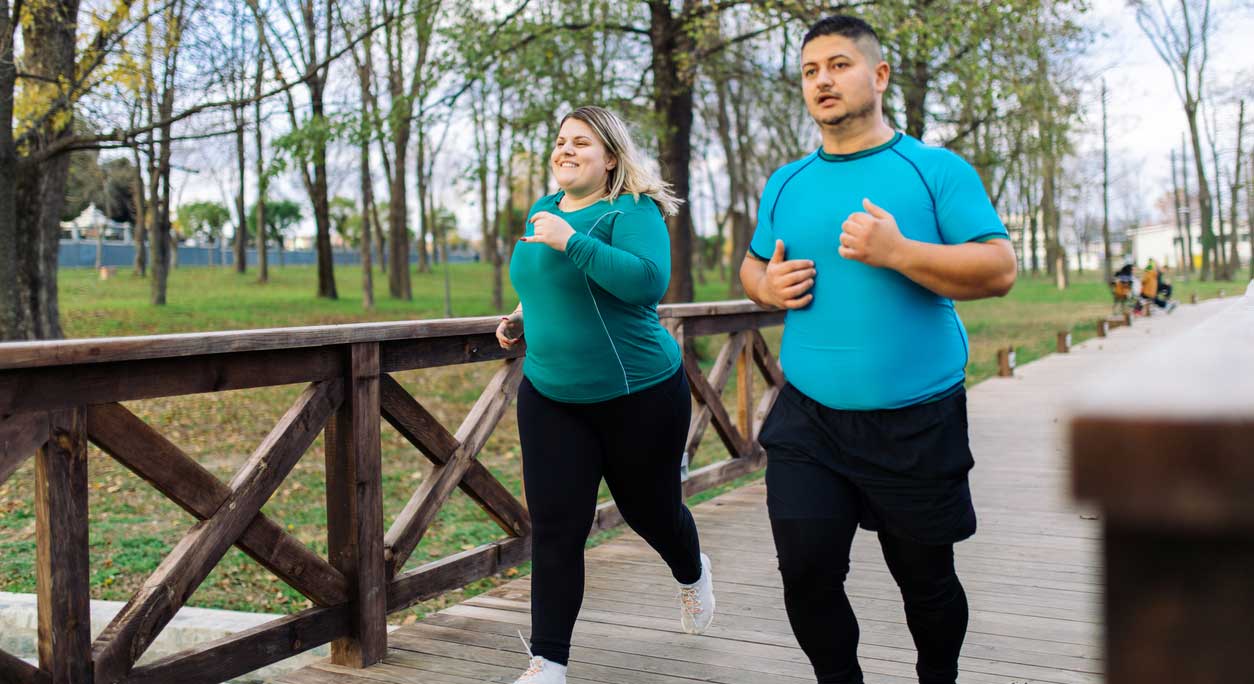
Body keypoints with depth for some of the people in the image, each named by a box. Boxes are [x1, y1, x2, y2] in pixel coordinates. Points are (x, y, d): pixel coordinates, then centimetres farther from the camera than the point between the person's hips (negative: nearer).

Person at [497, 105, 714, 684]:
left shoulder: (632, 212, -13)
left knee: (650, 510, 15)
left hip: (640, 395, -5)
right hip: (550, 397, 5)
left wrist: (571, 241, -31)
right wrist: (521, 319, 8)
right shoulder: (543, 210, 9)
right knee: (555, 530, -1)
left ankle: (692, 576, 49)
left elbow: (648, 281, -32)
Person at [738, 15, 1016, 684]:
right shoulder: (785, 183, 8)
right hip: (806, 420, 3)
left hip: (917, 424, -2)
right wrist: (766, 286, -3)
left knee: (925, 577, 12)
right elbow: (752, 264, 20)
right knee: (805, 571, -3)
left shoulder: (937, 170, -5)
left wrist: (897, 252, -24)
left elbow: (999, 270, -11)